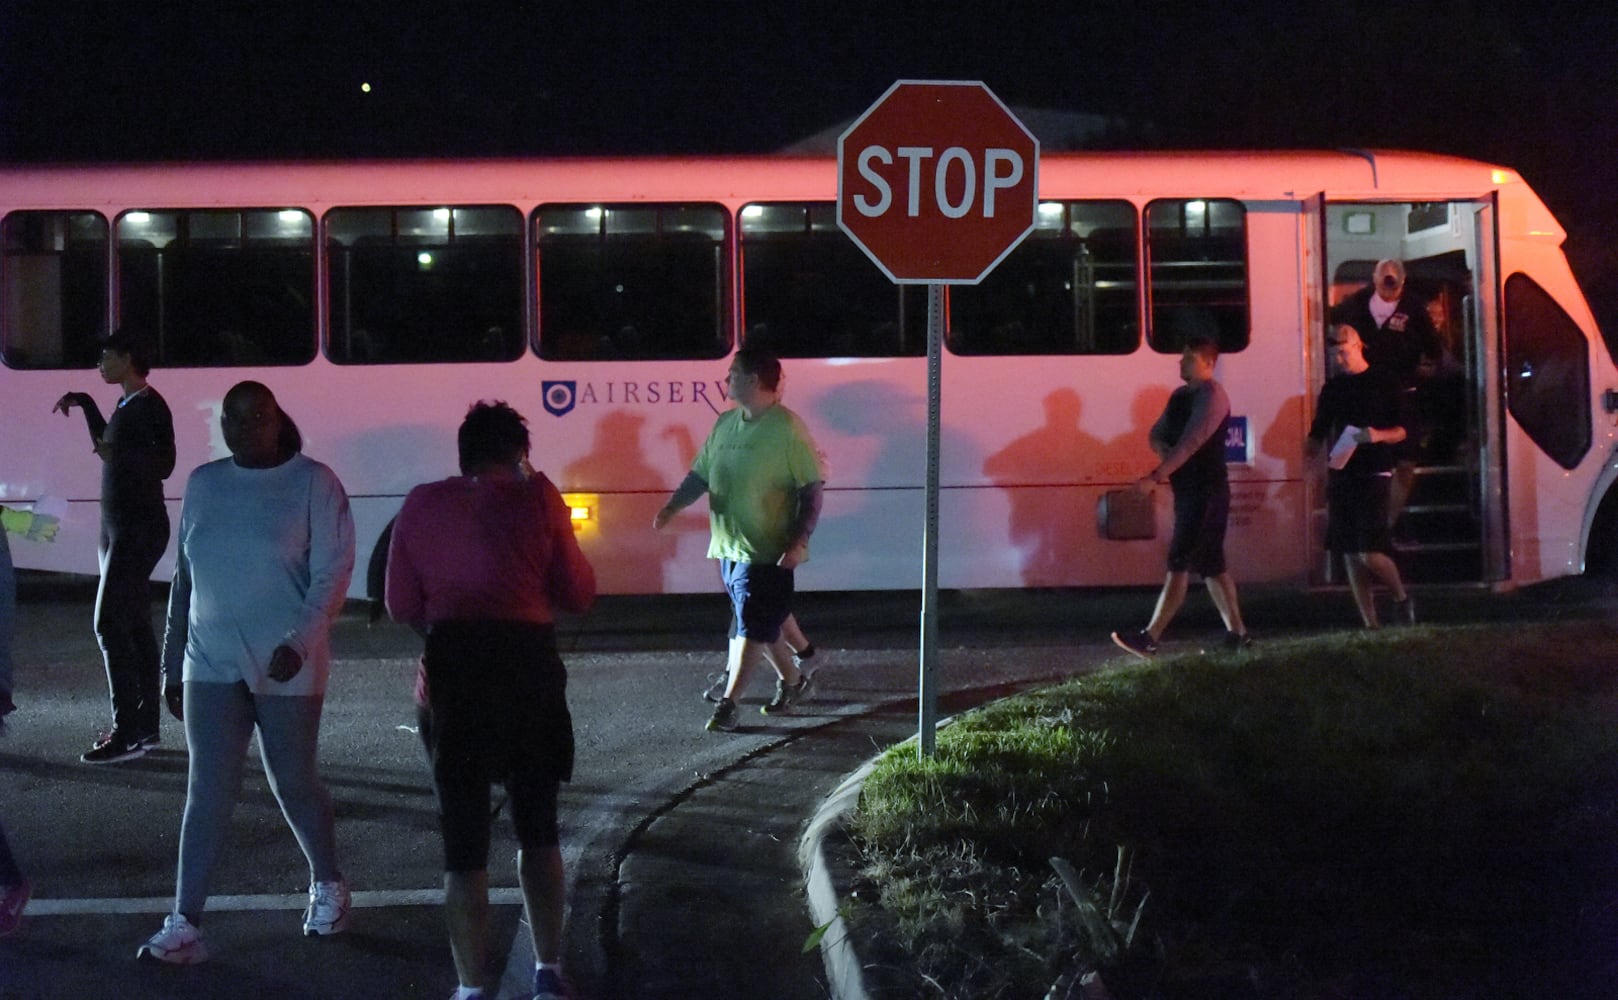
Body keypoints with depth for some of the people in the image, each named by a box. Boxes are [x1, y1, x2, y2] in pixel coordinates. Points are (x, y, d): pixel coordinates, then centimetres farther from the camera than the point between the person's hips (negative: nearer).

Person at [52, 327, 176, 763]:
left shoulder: (149, 405, -13)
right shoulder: (127, 405, 15)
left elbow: (164, 465, -19)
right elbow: (107, 447, 30)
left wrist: (121, 453, -33)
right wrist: (85, 404, 25)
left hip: (138, 529, -10)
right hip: (120, 527, 10)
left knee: (110, 624, -14)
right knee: (135, 625, 10)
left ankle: (127, 732, -15)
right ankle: (146, 726, 14)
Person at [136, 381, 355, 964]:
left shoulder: (313, 483, -5)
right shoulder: (203, 484, 8)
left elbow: (332, 573, -9)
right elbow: (185, 579, 13)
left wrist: (299, 642, -21)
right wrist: (172, 663, 13)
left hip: (286, 668, -3)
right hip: (211, 667, 3)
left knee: (293, 783, 8)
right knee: (207, 791, -3)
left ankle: (327, 887, 32)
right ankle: (185, 924, -3)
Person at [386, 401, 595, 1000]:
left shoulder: (421, 504, 7)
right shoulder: (537, 495, 2)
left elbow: (402, 605, 8)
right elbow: (579, 594, 3)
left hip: (453, 670, 0)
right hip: (529, 664, 0)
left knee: (464, 842, 8)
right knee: (538, 829, 18)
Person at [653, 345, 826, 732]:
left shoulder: (788, 429, -12)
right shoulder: (725, 424, 9)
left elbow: (812, 490, -11)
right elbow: (700, 474, 13)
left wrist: (800, 542, -18)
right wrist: (672, 508, -3)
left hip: (768, 551, -7)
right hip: (728, 545, 7)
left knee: (752, 627, -4)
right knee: (760, 624, 16)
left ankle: (727, 703, 0)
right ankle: (792, 679, 34)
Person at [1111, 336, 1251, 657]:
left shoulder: (1212, 396, -13)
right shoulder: (1180, 396, 14)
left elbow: (1191, 442, -24)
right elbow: (1156, 435, 19)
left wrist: (1156, 476, -31)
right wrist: (1163, 450, -6)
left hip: (1206, 492, -9)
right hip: (1188, 491, 9)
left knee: (1179, 565, -11)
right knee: (1211, 565, 13)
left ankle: (1150, 638, -14)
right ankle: (1237, 633, 20)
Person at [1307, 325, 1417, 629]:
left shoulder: (1383, 382, 1)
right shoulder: (1331, 389, 14)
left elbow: (1401, 431, -1)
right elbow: (1318, 432, 19)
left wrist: (1378, 435, -21)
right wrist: (1313, 449, -3)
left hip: (1374, 475, -5)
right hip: (1340, 476, 5)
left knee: (1370, 553, -14)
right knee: (1350, 555, 3)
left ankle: (1402, 599, 12)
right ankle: (1369, 623, 9)